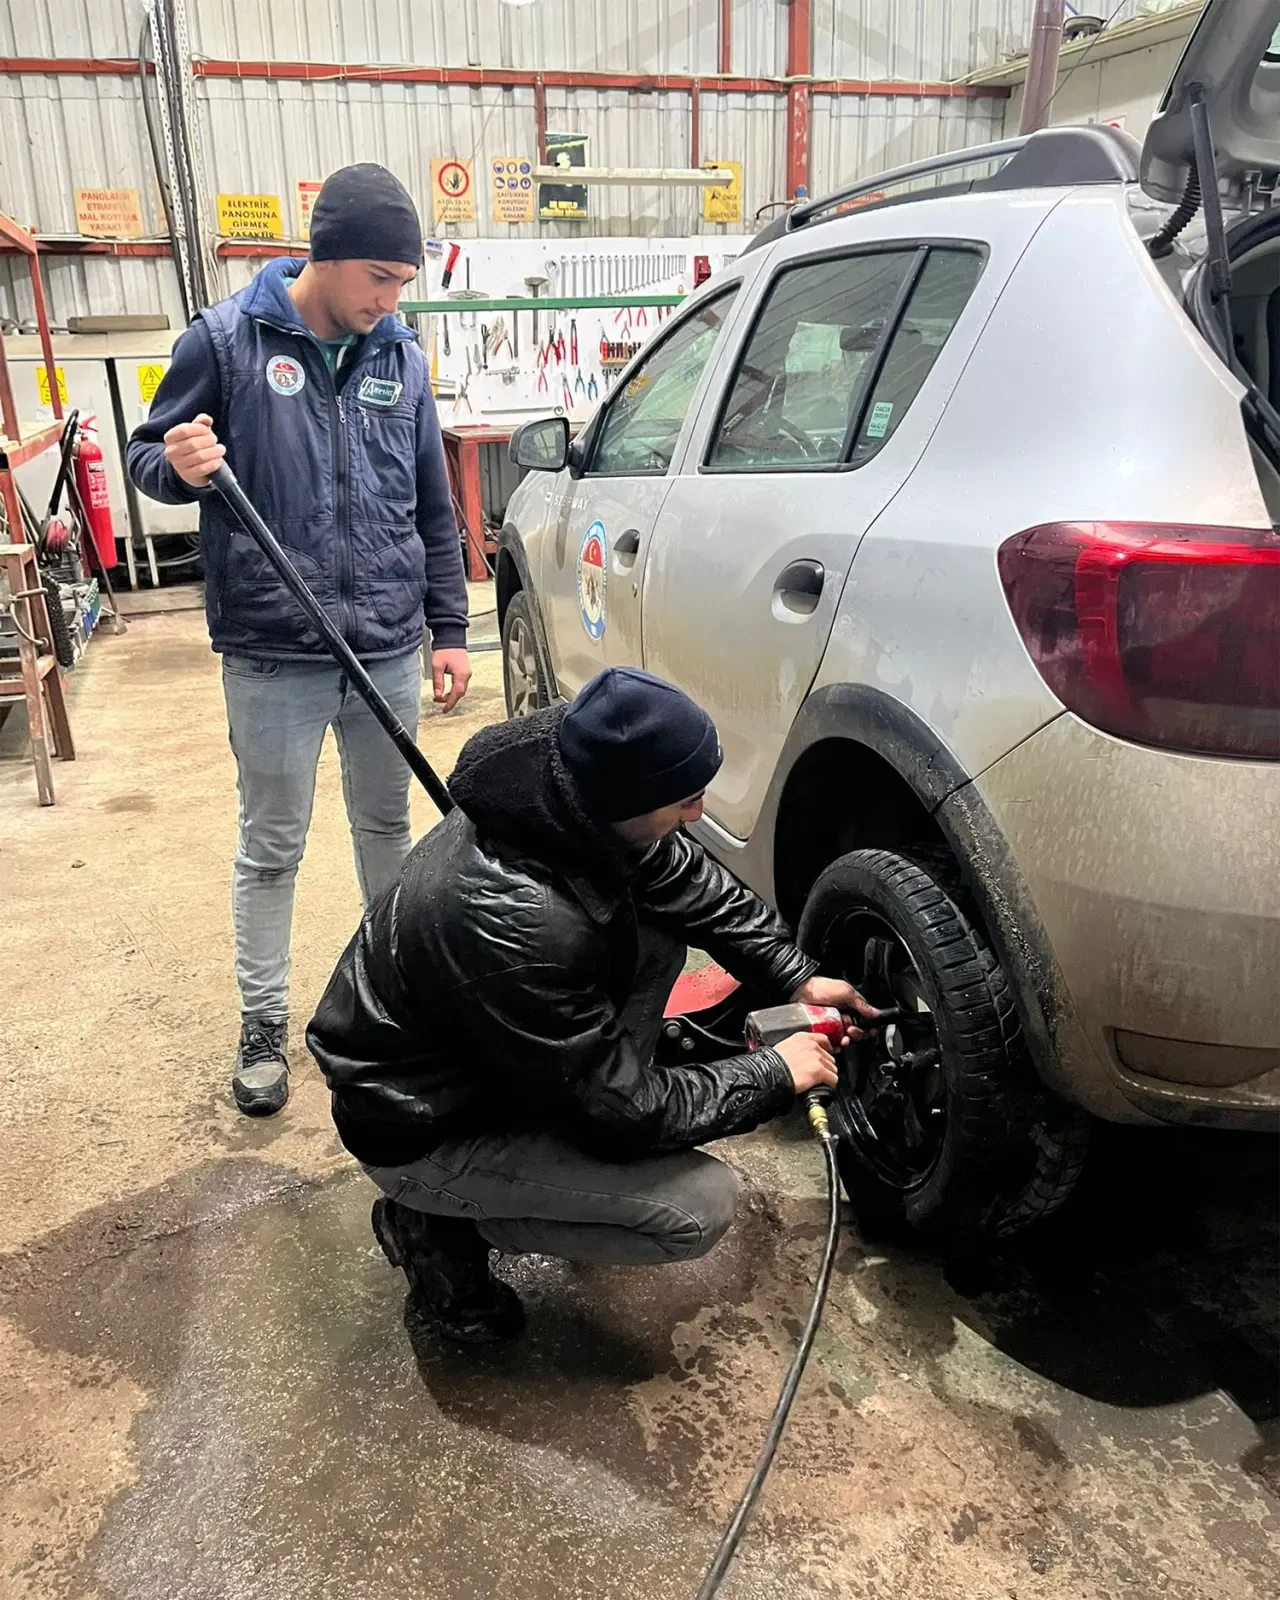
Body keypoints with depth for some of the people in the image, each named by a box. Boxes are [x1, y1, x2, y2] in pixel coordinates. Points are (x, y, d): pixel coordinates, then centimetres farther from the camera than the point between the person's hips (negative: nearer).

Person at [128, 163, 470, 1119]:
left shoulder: (402, 358, 6)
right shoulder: (225, 340, -5)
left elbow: (435, 509, 11)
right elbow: (149, 455, 2)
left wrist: (451, 629, 10)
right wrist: (180, 467, -22)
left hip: (389, 653, 3)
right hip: (273, 658, -3)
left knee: (387, 824, 18)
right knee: (271, 849, 7)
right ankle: (264, 1025, 24)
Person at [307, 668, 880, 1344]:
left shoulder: (558, 789, -14)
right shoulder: (517, 924, -39)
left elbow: (696, 883, 4)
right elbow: (623, 1112, -27)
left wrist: (795, 979, -2)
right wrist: (775, 1074, -16)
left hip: (486, 1047, 8)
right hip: (424, 1132, -8)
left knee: (658, 932, 1)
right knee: (701, 1206, -15)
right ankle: (437, 1225, 1)